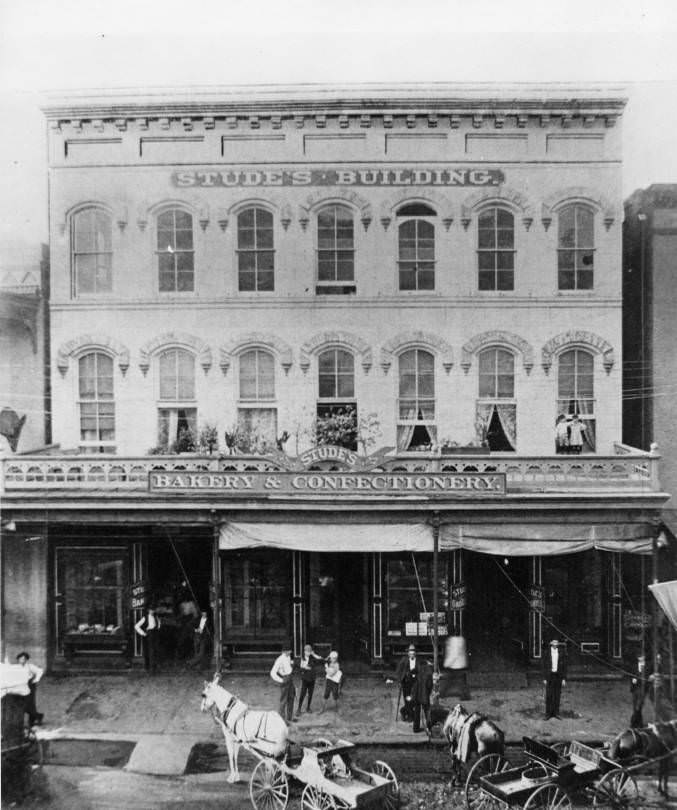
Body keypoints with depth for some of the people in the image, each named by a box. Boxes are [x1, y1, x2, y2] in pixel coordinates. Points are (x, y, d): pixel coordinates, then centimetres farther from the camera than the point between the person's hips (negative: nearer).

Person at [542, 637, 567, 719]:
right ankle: (548, 713, 6)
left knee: (557, 695, 5)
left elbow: (564, 666, 4)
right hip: (549, 675, -1)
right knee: (549, 695, -1)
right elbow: (544, 665, 0)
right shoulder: (547, 652, -1)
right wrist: (544, 678, -4)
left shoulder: (561, 652, 1)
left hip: (558, 675, 1)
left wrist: (564, 678, -2)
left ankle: (556, 713, 14)